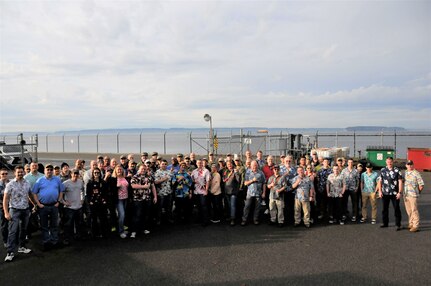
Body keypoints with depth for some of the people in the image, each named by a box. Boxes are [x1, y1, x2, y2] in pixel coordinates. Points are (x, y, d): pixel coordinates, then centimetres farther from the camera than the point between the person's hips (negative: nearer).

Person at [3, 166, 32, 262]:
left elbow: (31, 195, 17)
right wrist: (6, 212, -12)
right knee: (13, 231, -7)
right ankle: (10, 252, -3)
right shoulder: (10, 184, -6)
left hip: (26, 210, 4)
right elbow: (5, 199, -7)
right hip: (15, 210, -4)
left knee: (23, 229, 13)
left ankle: (21, 247, 27)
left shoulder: (27, 183, 6)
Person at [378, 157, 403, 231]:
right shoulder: (383, 170, 6)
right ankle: (385, 223, 23)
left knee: (397, 209, 1)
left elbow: (400, 182, -4)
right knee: (385, 208, 11)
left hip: (395, 194, -3)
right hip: (385, 193, 3)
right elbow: (380, 181, 9)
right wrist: (380, 191, 2)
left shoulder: (397, 170, -3)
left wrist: (400, 192, -10)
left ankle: (398, 225, 9)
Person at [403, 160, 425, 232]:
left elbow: (421, 186, -10)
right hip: (406, 195, 7)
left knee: (414, 210, -4)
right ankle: (411, 224, 25)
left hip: (413, 195, -7)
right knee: (408, 211, 14)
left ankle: (416, 226, 2)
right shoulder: (405, 172, 10)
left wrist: (417, 192, 1)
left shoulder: (416, 173, -11)